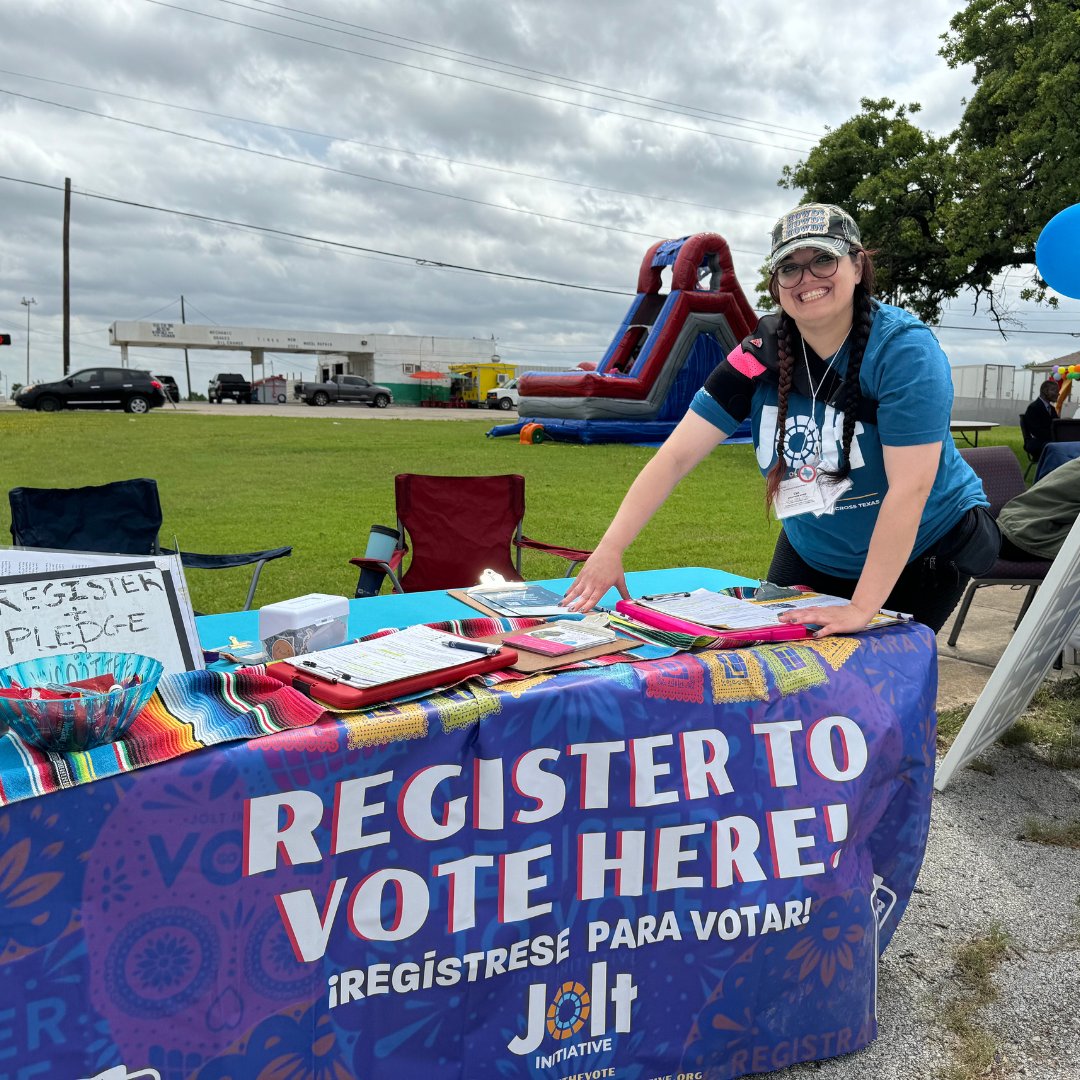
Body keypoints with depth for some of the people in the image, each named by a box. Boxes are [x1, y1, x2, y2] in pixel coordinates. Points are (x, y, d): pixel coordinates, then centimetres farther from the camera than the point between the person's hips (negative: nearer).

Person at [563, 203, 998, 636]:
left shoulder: (902, 348, -24)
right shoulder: (761, 354, -13)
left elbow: (909, 487, -30)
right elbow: (677, 455, -16)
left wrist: (861, 609, -34)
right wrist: (610, 550, -26)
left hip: (923, 550, -4)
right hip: (813, 551, 4)